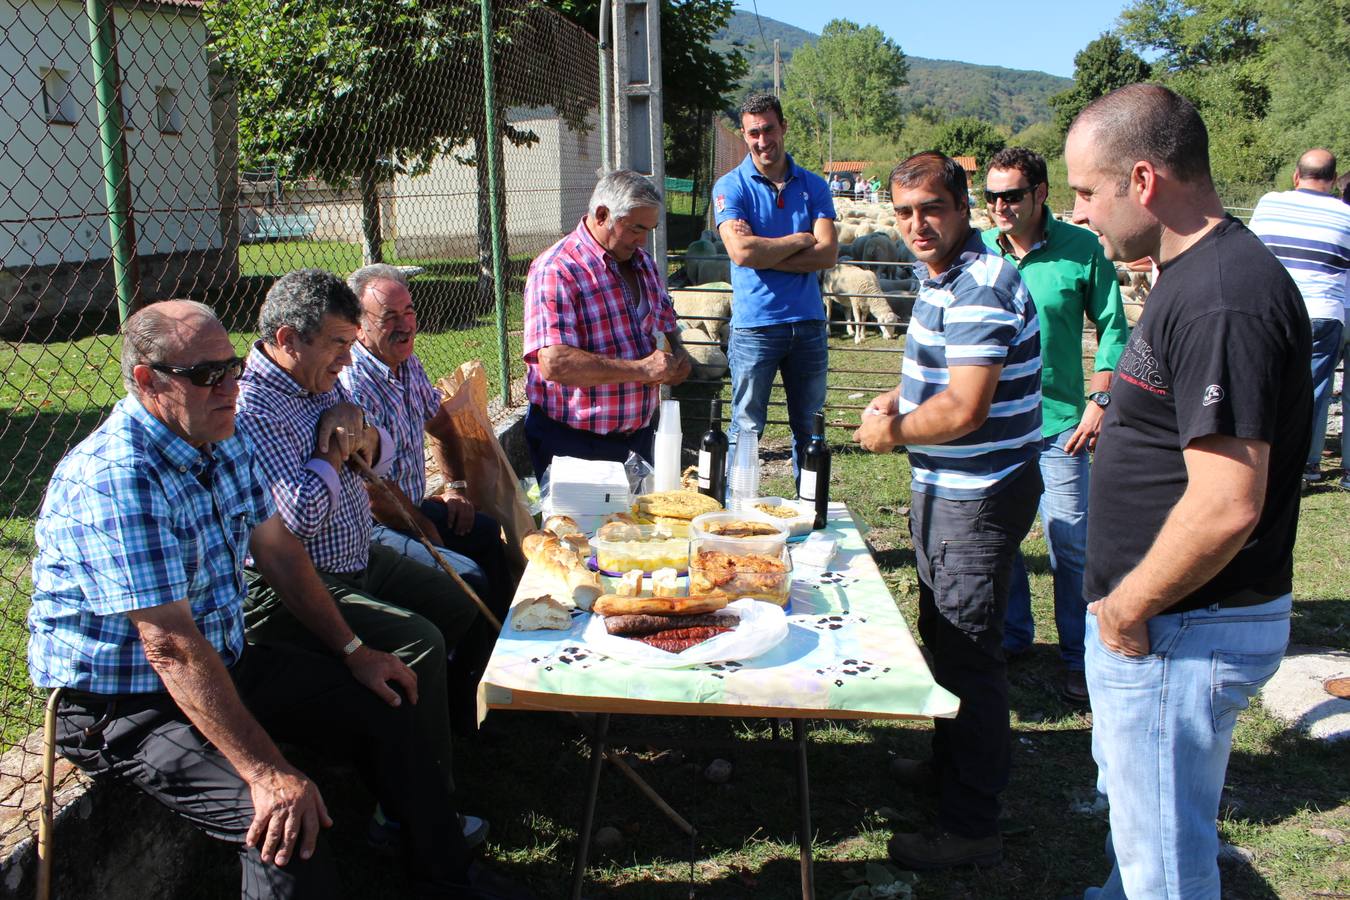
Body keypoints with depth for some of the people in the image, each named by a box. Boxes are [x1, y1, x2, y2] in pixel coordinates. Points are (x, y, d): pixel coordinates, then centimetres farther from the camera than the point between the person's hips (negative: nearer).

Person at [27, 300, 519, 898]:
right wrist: (266, 772, -34)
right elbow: (171, 647, -32)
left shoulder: (222, 443, 0)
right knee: (284, 823, -28)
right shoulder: (114, 479, -28)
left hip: (224, 663, 9)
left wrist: (351, 651, 7)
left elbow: (277, 550, 10)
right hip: (123, 706, -9)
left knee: (382, 709, 6)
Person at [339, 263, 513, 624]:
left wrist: (456, 487, 13)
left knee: (487, 534, 18)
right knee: (467, 576, -22)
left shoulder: (408, 363, 4)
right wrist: (426, 530, -10)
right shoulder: (352, 386, -25)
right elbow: (375, 491, -23)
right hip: (372, 528, -10)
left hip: (413, 507, 10)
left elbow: (440, 425, 23)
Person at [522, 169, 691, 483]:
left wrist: (677, 354, -2)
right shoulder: (556, 271, -18)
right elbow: (555, 363, -29)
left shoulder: (643, 263, 9)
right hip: (573, 442, -7)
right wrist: (641, 370, -27)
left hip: (639, 433, 8)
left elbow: (667, 326, 23)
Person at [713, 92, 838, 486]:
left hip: (808, 321, 4)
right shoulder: (731, 187, -1)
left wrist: (763, 252, -13)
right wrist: (800, 239, -6)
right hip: (754, 324, -3)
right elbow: (741, 252, -17)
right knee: (746, 428, 2)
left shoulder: (813, 186, 7)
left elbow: (828, 253, -6)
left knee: (810, 428, 12)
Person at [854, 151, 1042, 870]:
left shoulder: (980, 289, -24)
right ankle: (950, 764, 42)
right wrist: (897, 399, 3)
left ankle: (971, 825, 11)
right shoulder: (944, 277, 10)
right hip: (948, 488, 11)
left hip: (979, 495, -11)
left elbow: (964, 409, -30)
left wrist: (894, 432, -13)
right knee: (943, 638, 23)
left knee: (968, 654, -2)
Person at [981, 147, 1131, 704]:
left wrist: (1100, 400, -6)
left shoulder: (1082, 249, -5)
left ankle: (1079, 657, 15)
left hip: (1058, 421, -3)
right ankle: (1012, 636, 32)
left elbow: (1111, 328, 1)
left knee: (1070, 543, -1)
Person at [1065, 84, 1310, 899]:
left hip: (1180, 635, -10)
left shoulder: (1223, 300, -25)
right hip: (1157, 619, 10)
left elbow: (1226, 506, -29)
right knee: (1131, 806, 28)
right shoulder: (1198, 276, 8)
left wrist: (1129, 608, -16)